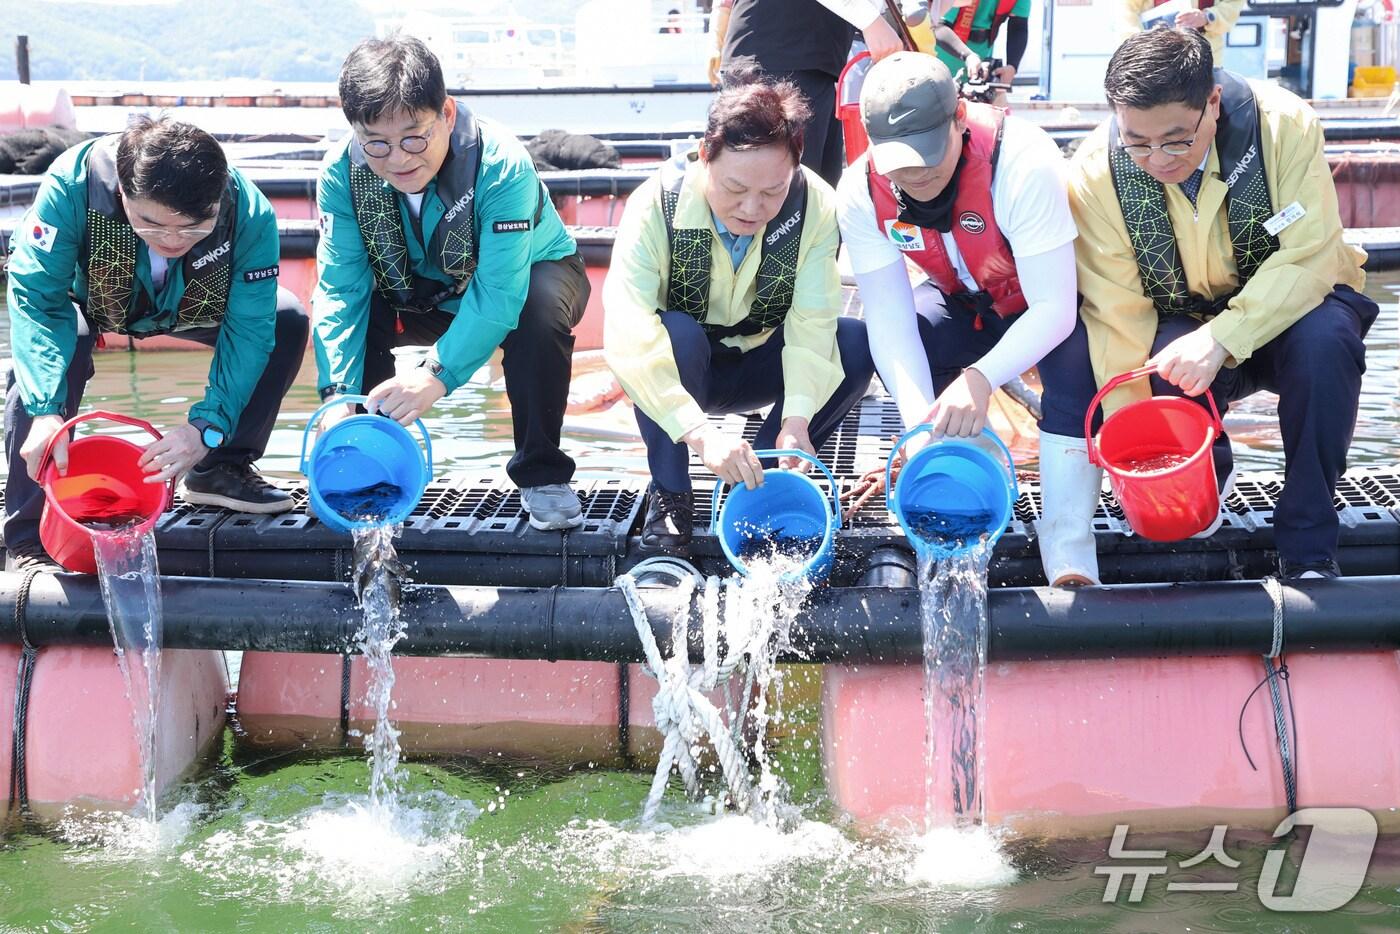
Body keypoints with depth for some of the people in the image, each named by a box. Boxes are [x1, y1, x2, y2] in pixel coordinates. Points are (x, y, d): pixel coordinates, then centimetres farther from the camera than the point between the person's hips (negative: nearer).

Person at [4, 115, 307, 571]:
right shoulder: (73, 183, -40)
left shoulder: (250, 213, -36)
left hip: (195, 308, 2)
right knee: (38, 355, -34)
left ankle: (220, 468, 0)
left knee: (287, 320, -20)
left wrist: (208, 425, -44)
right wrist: (46, 410, -51)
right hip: (90, 303, -2)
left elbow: (247, 328, -31)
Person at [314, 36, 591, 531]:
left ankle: (542, 474, -16)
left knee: (541, 313, -37)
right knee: (345, 312, -23)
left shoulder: (501, 164, -36)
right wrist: (339, 393, -38)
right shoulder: (342, 172, -23)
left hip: (525, 277, -3)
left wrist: (436, 374, -54)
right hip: (423, 292, 4)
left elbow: (498, 293, -42)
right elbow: (341, 289, -25)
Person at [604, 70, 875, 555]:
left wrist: (797, 418, -43)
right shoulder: (657, 204, -28)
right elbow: (627, 334, -40)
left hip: (759, 366, 3)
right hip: (674, 370, -2)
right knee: (675, 334, -36)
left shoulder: (815, 205, -21)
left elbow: (812, 322, -26)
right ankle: (669, 495, -15)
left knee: (858, 343, -23)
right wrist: (701, 434, -51)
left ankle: (760, 482, -9)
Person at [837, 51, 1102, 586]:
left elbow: (1054, 309, -37)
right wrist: (919, 416, -43)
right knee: (892, 348, -26)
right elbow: (890, 316, -26)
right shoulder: (861, 193, -23)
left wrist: (980, 378, -52)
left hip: (1051, 298, -4)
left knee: (1073, 359, -35)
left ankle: (1068, 552, -27)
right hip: (964, 303, 4)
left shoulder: (1022, 162, -37)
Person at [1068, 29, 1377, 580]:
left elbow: (1308, 259, -24)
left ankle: (1308, 549, -20)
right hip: (1180, 325, 1)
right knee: (1163, 364, -34)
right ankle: (1207, 472, 3)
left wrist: (1222, 338, -38)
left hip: (1285, 308, 0)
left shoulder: (1285, 126, -22)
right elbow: (1117, 316, -16)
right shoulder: (1096, 173, -19)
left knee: (1325, 338, -35)